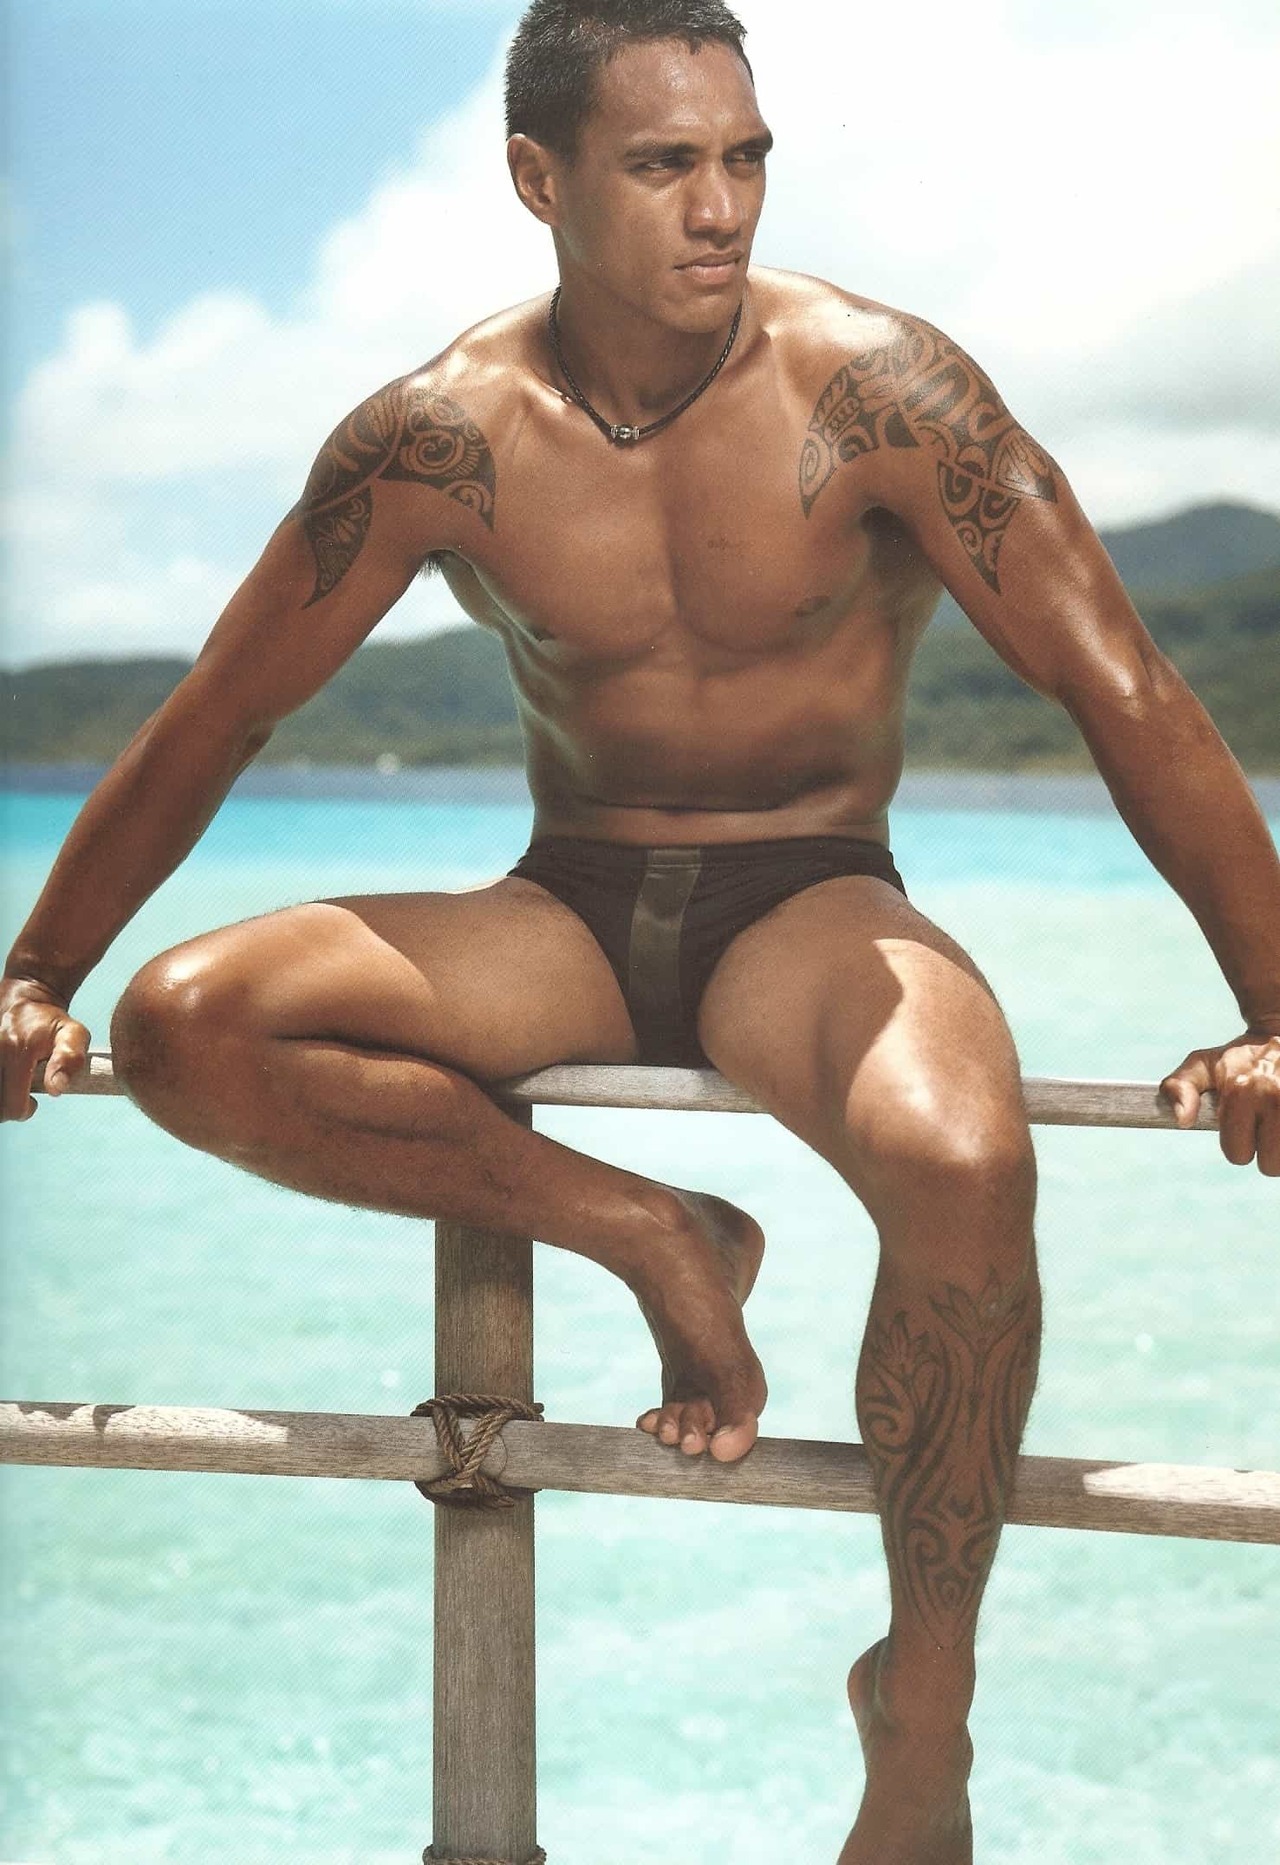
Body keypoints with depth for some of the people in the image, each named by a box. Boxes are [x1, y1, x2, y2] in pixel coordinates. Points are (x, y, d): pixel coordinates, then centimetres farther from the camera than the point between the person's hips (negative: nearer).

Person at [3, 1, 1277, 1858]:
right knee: (184, 1026, -20)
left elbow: (1130, 697, -11)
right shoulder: (441, 438, -8)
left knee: (961, 1162, -37)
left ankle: (926, 1705, -13)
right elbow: (212, 721, 5)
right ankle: (645, 1234, -9)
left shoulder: (874, 388, -14)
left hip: (815, 901, -2)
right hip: (567, 911, 3)